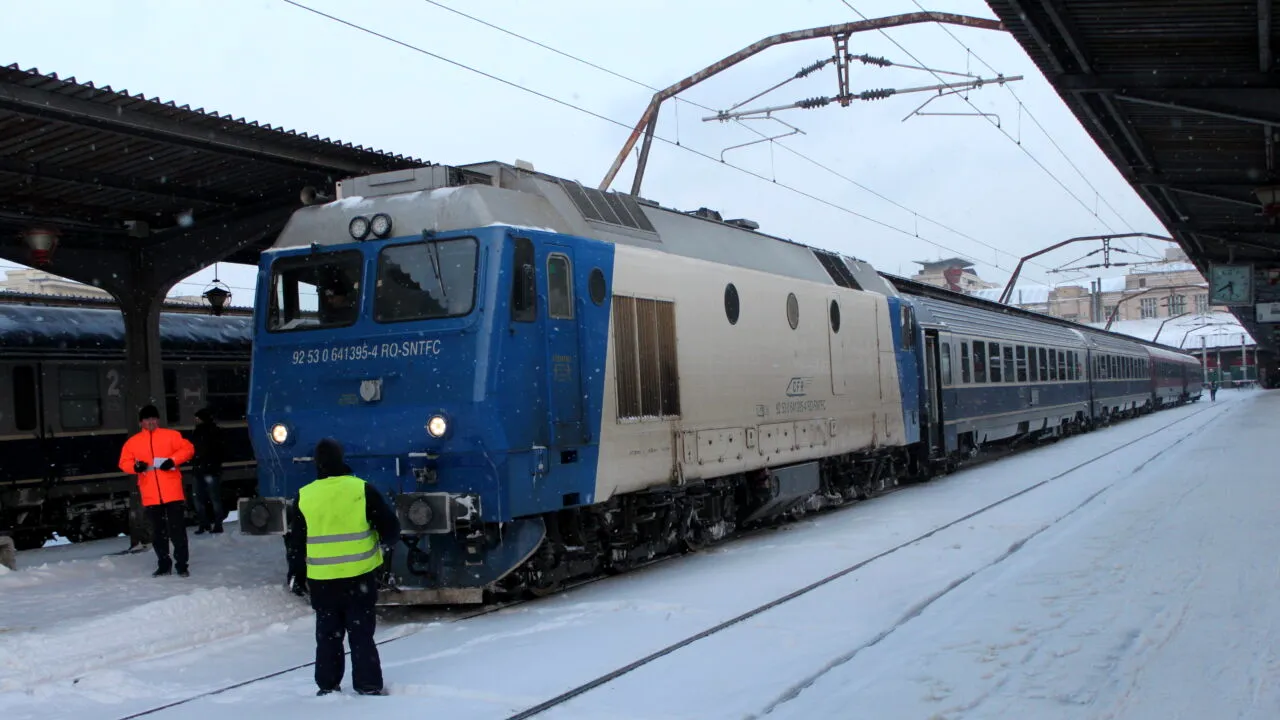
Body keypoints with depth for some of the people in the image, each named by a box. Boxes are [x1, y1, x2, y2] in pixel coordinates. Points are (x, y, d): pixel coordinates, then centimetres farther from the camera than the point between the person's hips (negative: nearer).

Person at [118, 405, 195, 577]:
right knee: (157, 531, 10)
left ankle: (182, 564, 5)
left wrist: (173, 460, -13)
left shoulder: (170, 435, 3)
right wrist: (135, 466, -11)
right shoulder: (133, 442, 9)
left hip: (172, 492, -2)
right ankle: (164, 564, 21)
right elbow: (124, 462, 11)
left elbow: (188, 448, 1)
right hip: (150, 496, 2)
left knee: (177, 529, -2)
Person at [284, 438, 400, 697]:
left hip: (321, 580, 1)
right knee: (361, 632, 6)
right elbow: (390, 526, -6)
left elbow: (294, 542, 4)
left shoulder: (303, 497, -3)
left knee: (327, 634, 14)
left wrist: (296, 576, 15)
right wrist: (383, 544, 16)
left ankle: (327, 686, 19)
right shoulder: (362, 490, -9)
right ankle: (369, 686, 7)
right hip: (360, 576, -1)